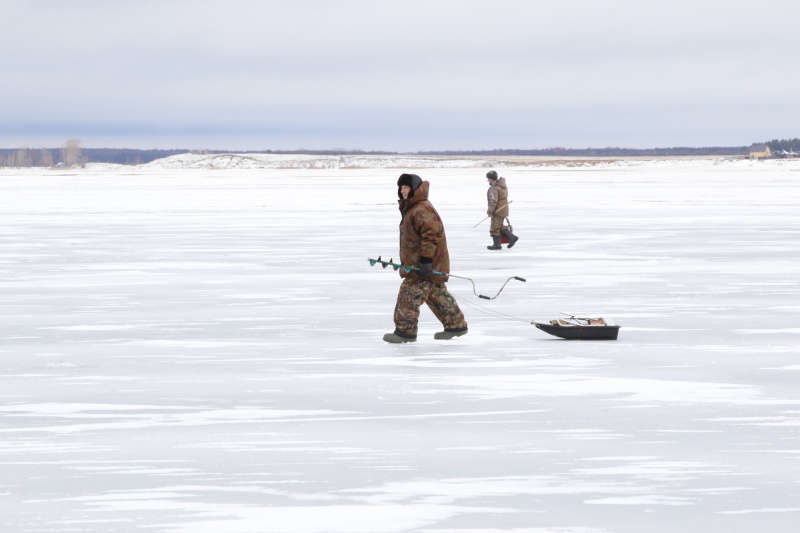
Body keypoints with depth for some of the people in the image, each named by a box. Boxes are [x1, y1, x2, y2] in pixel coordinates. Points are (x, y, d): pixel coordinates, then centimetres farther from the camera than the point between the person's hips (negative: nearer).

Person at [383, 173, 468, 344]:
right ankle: (456, 325, 24)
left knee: (409, 294, -10)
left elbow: (431, 234, -26)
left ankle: (405, 330, -5)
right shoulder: (411, 209, 18)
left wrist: (426, 260, -28)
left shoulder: (422, 210, -19)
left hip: (427, 265, -11)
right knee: (436, 294, 17)